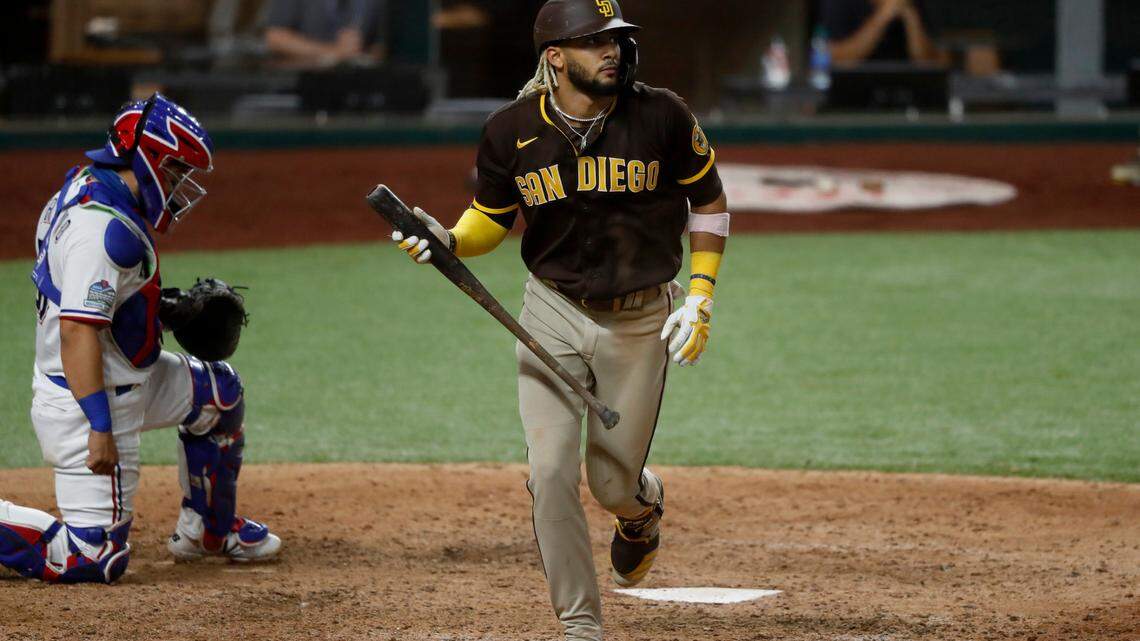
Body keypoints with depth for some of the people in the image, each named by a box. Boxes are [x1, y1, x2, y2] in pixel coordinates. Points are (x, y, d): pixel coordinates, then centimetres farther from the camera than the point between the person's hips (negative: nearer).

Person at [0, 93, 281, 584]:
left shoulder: (85, 188, 7)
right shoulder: (104, 226, -25)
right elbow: (77, 330, -31)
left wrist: (167, 306, 10)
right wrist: (99, 428, -33)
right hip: (87, 400, -11)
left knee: (220, 392, 25)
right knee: (96, 559, -12)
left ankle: (208, 531, 36)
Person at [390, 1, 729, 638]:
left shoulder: (662, 117, -13)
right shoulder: (513, 131, -9)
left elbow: (709, 201, 2)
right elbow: (491, 219, 5)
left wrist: (701, 298, -4)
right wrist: (446, 240, -17)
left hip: (642, 321, -1)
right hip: (555, 315, 1)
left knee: (613, 485, 7)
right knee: (552, 475, -10)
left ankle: (644, 504, 46)